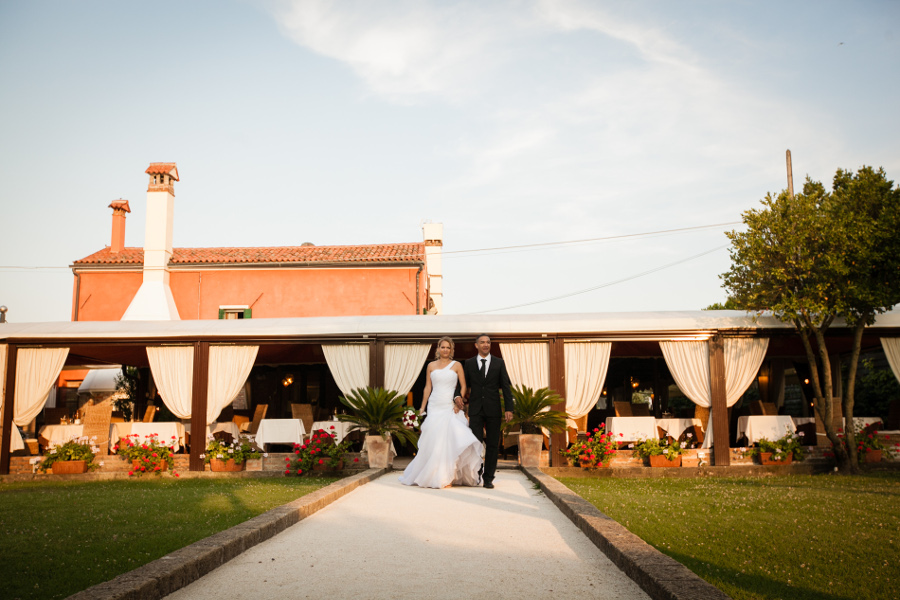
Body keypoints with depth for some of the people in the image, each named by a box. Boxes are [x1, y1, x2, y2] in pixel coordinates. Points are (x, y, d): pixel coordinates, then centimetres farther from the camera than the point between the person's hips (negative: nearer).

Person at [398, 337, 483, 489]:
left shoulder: (457, 365, 5)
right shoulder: (431, 366, 10)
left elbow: (463, 386, 4)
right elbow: (428, 387, 11)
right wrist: (422, 408, 8)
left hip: (451, 407, -2)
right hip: (434, 406, 2)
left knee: (449, 440, -9)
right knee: (433, 441, -2)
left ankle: (447, 476, -4)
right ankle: (432, 476, 8)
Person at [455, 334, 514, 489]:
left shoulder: (499, 363, 5)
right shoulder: (469, 363, 7)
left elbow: (506, 387, 3)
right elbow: (464, 384, 9)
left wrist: (509, 408, -5)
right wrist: (458, 395, -13)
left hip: (493, 410, 0)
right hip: (475, 409, 0)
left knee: (492, 445, 4)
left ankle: (488, 478, 13)